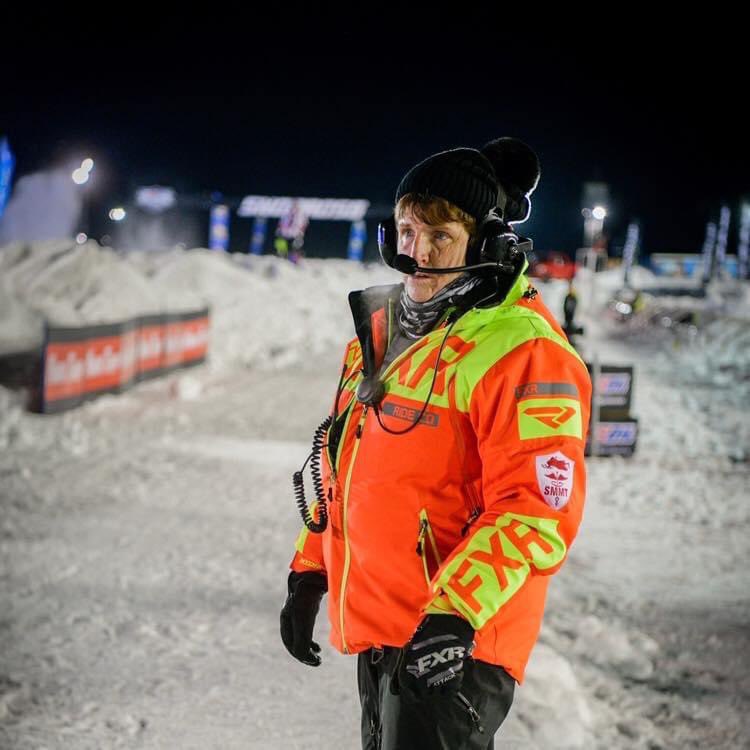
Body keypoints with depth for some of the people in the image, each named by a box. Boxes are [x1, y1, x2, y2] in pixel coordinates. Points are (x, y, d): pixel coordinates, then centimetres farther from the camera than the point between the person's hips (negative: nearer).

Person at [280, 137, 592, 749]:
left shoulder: (524, 352, -16)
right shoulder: (380, 329, 10)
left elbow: (537, 511, -22)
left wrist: (452, 616, -29)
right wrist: (309, 573, 18)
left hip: (453, 639, -8)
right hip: (376, 628, 8)